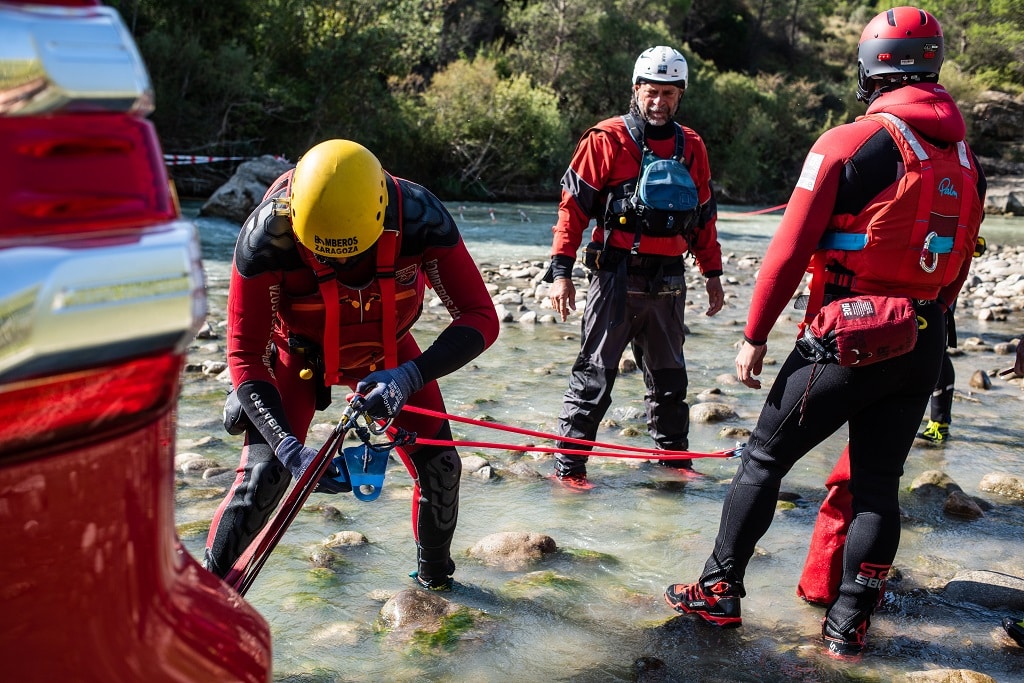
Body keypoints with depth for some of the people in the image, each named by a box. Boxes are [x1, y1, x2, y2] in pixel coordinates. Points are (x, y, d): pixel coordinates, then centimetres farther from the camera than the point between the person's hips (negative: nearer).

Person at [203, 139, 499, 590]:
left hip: (386, 351, 2)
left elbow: (480, 317, -30)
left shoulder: (419, 216, -35)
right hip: (300, 352, -2)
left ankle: (434, 574, 29)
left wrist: (410, 376, -46)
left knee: (439, 467, 0)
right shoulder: (266, 235, -37)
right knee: (264, 476, -16)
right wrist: (289, 447, -42)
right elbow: (245, 357, -30)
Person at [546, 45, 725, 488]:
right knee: (595, 375, -2)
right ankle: (568, 466, 5)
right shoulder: (607, 139, -4)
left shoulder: (691, 147, 11)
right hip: (617, 279, -5)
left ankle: (675, 460, 30)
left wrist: (712, 273, 19)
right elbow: (573, 206, -6)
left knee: (668, 377, 16)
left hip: (668, 282, 5)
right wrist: (561, 272, -12)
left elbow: (704, 215, 19)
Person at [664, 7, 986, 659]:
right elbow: (959, 267, 14)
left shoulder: (850, 144, -12)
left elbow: (790, 249, -13)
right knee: (878, 483, 13)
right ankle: (849, 623, 18)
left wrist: (755, 334, -6)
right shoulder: (966, 159, 8)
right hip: (922, 350, 6)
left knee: (765, 459, 8)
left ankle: (721, 591, 15)